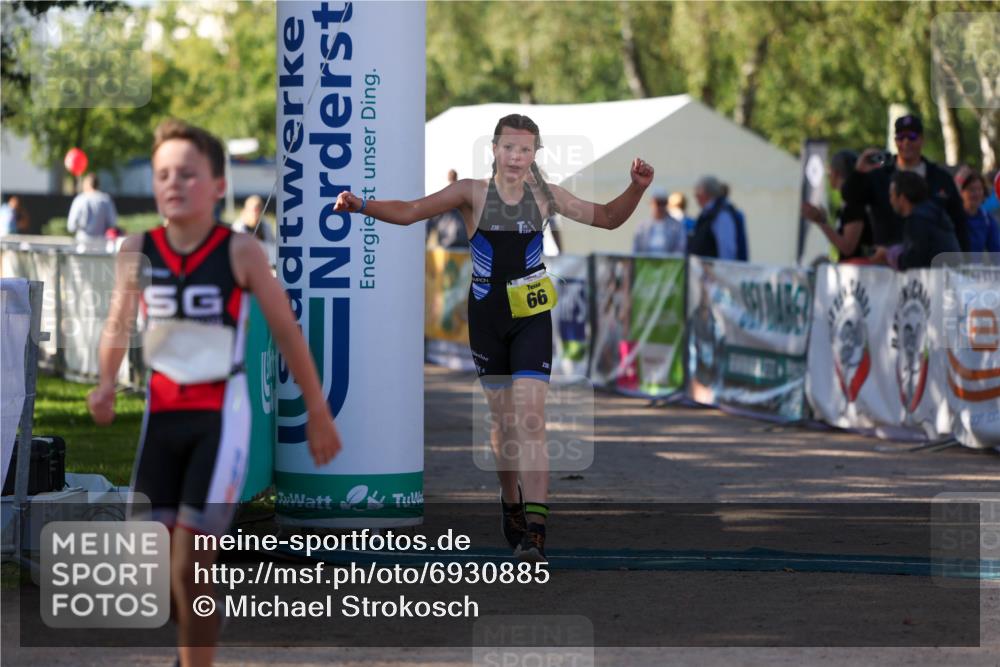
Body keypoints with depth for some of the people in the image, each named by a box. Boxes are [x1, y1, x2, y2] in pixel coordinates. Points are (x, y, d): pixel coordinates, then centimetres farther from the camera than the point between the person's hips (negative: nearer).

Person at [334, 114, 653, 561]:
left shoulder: (546, 196, 0)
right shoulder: (473, 193, -4)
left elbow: (607, 218, 9)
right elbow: (410, 212, -10)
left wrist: (636, 189, -8)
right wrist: (362, 205, -26)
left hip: (532, 318, -1)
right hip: (487, 317, 1)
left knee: (530, 418, -13)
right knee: (502, 418, 12)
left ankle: (534, 532, -20)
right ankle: (511, 502, 36)